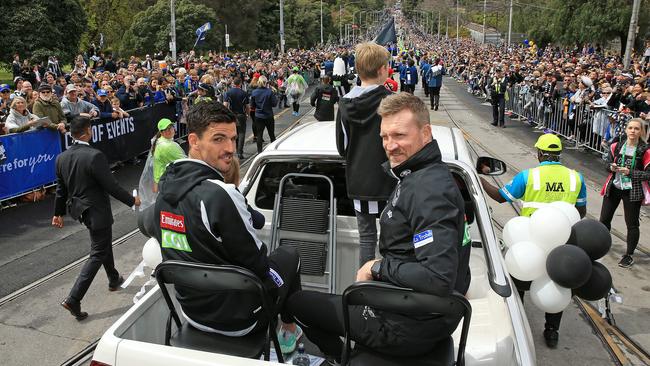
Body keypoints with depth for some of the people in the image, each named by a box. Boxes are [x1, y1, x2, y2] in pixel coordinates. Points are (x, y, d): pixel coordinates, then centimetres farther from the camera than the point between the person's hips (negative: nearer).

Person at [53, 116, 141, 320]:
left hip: (79, 209, 9)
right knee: (98, 254, 2)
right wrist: (132, 200, -7)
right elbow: (111, 186, -21)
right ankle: (73, 299, -1)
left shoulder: (62, 158, -1)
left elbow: (61, 188, 8)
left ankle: (114, 280, 45)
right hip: (97, 211, -8)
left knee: (104, 243, 26)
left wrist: (59, 213, 19)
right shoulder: (95, 156, -24)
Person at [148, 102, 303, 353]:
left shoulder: (165, 186, -4)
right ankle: (289, 330, 38)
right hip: (238, 319, -7)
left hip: (191, 309, 7)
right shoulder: (220, 194, -30)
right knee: (289, 255, 19)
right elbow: (256, 262, -21)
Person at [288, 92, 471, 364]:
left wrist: (380, 267, -22)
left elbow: (439, 278, -32)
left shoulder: (430, 190, -27)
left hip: (410, 327, -10)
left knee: (296, 301, 5)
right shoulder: (423, 176, 6)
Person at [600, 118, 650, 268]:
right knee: (604, 219, 12)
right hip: (613, 188, 4)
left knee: (632, 224, 5)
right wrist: (611, 167, -11)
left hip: (632, 191, -3)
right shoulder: (616, 146, -1)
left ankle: (629, 255, 18)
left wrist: (630, 172, -22)